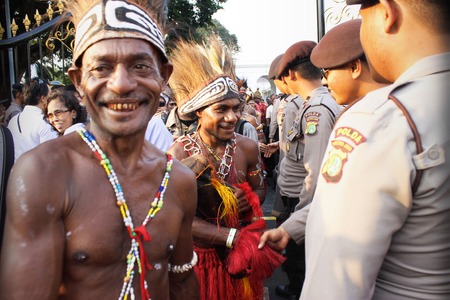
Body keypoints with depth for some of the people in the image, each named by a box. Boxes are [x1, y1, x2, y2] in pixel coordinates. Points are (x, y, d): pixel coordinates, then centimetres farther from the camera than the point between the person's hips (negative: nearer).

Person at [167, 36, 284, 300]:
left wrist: (247, 200, -18)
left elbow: (261, 190, 5)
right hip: (198, 256, -2)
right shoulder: (180, 153, -19)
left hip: (244, 257, 3)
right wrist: (232, 237, -23)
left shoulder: (247, 147, -9)